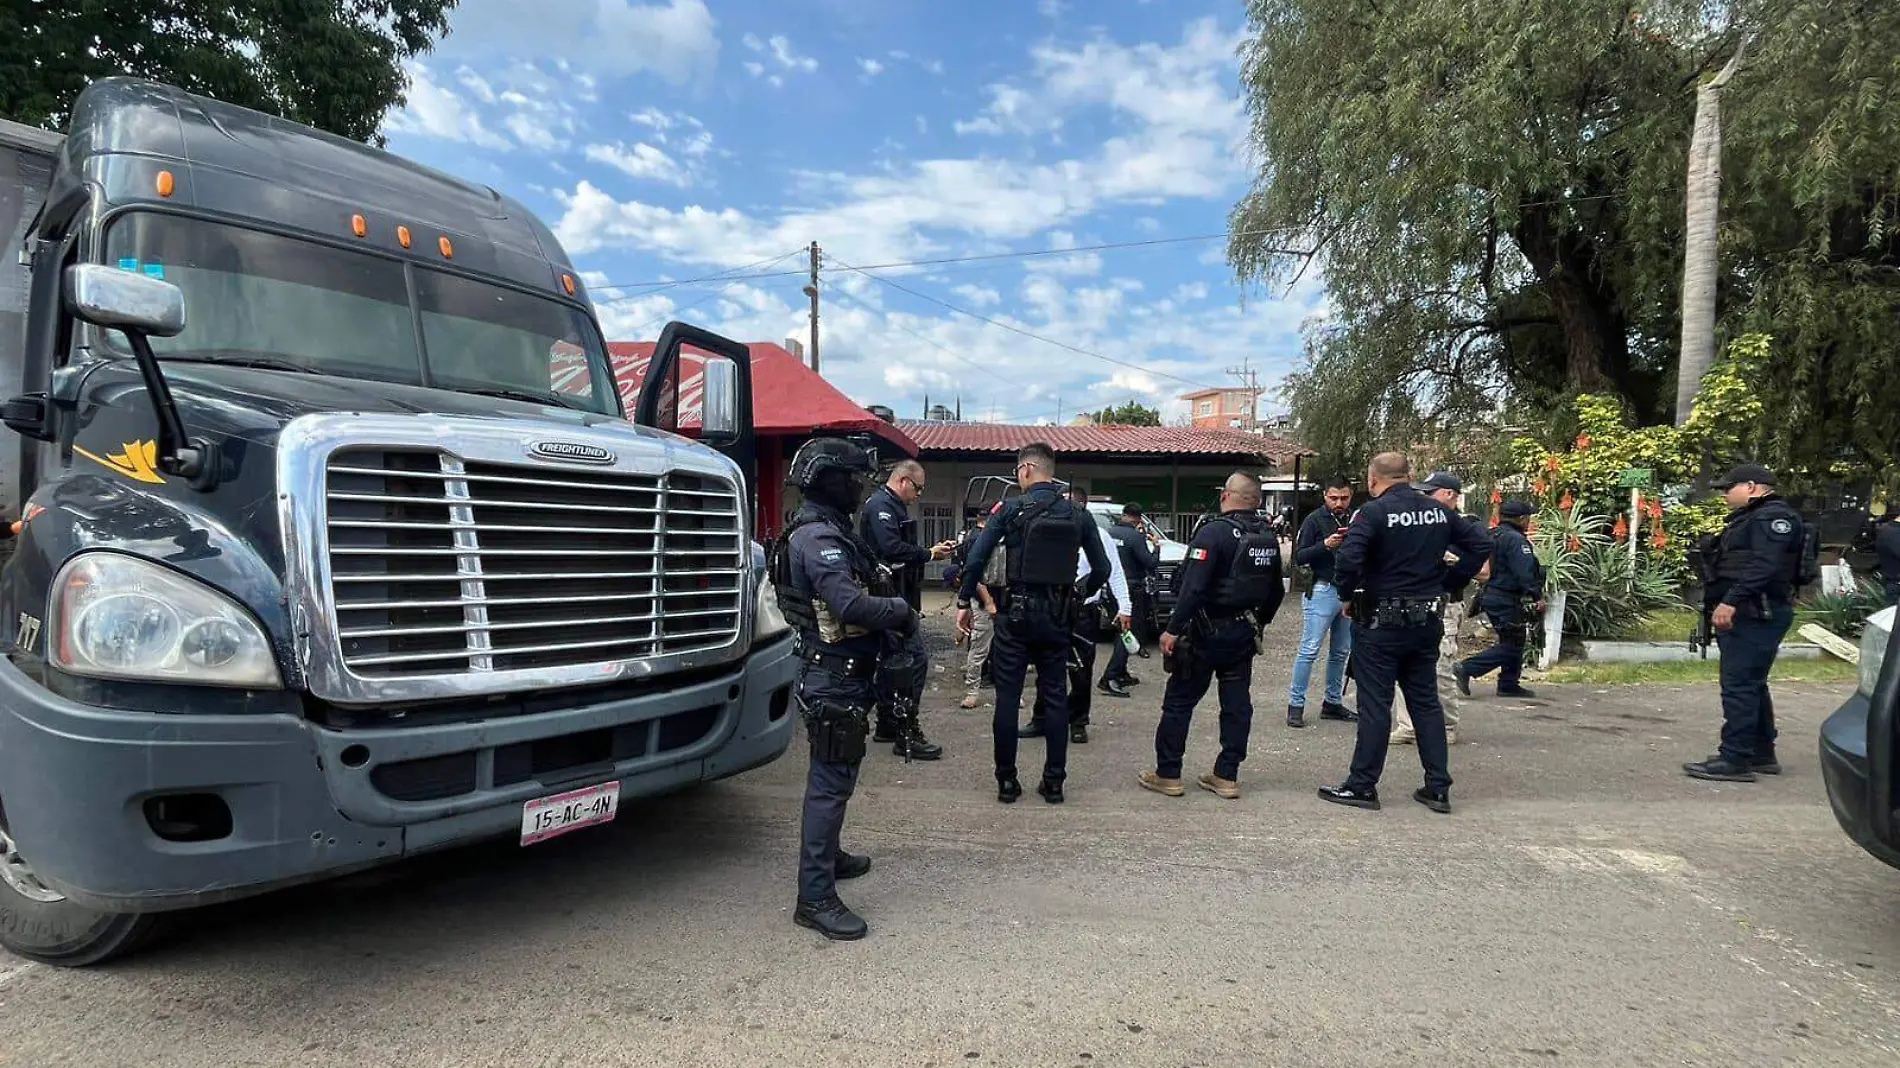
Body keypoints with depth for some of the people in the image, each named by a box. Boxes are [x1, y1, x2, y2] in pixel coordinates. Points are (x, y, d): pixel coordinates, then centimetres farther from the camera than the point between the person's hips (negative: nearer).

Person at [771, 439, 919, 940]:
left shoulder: (830, 530, 14)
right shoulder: (818, 537, -20)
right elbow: (851, 605, -31)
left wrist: (892, 607, 0)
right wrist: (902, 610, -17)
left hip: (841, 673, 11)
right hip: (834, 677, -11)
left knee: (835, 775, 23)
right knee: (830, 781, -6)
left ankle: (828, 855, 41)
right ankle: (815, 897, 1)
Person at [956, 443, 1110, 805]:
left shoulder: (1011, 509, -6)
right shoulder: (1078, 515, 3)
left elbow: (976, 558, -11)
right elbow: (1102, 569, 7)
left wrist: (964, 601, -2)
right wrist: (1080, 594, 23)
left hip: (1016, 615, -3)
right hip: (1056, 617, 3)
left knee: (1007, 697, 5)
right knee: (1055, 697, 11)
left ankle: (1007, 781, 11)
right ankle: (1054, 781, 15)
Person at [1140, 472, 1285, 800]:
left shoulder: (1214, 531, -17)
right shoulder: (1269, 537, 6)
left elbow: (1193, 587, -23)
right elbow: (1277, 590, 15)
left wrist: (1173, 629, -19)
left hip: (1208, 631, -7)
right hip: (1245, 634, 7)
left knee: (1179, 701, 3)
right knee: (1236, 703, 11)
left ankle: (1167, 775, 9)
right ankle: (1227, 776, 16)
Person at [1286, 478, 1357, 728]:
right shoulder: (1315, 520, -3)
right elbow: (1299, 557, -7)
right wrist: (1325, 545, -21)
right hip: (1321, 591, -6)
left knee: (1341, 652, 11)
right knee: (1309, 649, -7)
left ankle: (1333, 702, 21)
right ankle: (1296, 704, -3)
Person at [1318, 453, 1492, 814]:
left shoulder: (1373, 512, -14)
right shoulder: (1439, 511, 6)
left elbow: (1348, 559, -26)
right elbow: (1480, 544, 12)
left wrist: (1348, 595, -10)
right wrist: (1448, 582, 12)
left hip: (1381, 622, -6)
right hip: (1427, 621, 6)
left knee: (1375, 705, 0)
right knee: (1426, 702, 14)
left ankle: (1362, 786, 7)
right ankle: (1438, 788, 18)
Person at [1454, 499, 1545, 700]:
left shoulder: (1492, 536, 14)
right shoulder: (1515, 540, -16)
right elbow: (1526, 572, -23)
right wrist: (1537, 597, -19)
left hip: (1491, 595, 10)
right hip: (1506, 600, -10)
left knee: (1514, 642, 17)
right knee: (1509, 646, -6)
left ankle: (1509, 685, 20)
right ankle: (1466, 669, -12)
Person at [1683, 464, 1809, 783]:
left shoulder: (1774, 516, -11)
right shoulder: (1749, 518, 23)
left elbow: (1763, 566, -24)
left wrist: (1732, 601, -29)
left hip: (1756, 615, -11)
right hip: (1742, 614, 11)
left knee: (1739, 686, -11)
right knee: (1752, 685, 17)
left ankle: (1735, 760, -10)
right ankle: (1762, 754, 27)